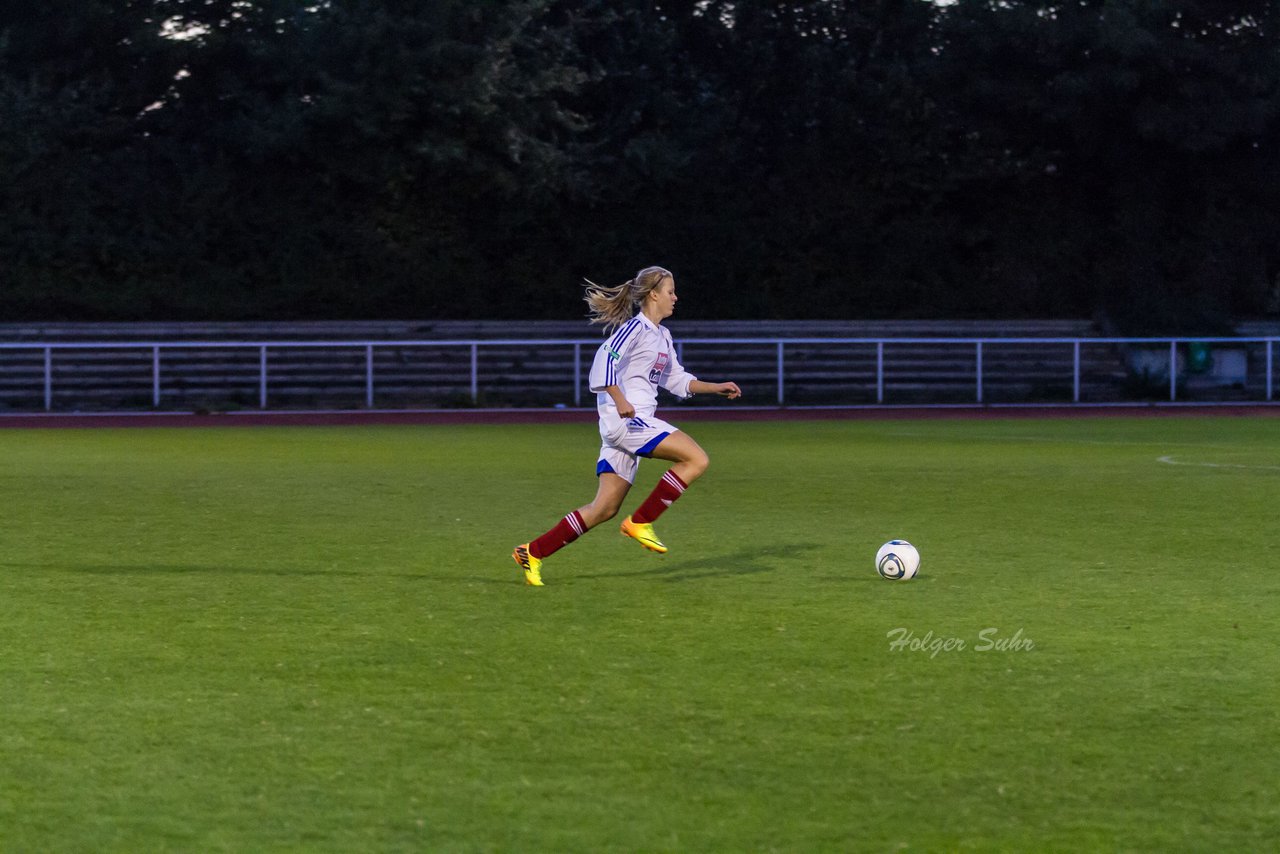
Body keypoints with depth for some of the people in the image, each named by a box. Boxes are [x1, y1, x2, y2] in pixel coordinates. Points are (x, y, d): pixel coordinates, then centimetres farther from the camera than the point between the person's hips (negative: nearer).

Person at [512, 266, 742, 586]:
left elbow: (676, 380, 29)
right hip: (626, 418, -10)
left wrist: (716, 388, 20)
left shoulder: (661, 335, 22)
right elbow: (606, 359, -19)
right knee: (696, 459, -16)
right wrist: (619, 400, -28)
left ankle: (532, 553, 8)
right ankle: (640, 522, -11)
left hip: (633, 423, 10)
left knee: (604, 508, 6)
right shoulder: (635, 327, -7)